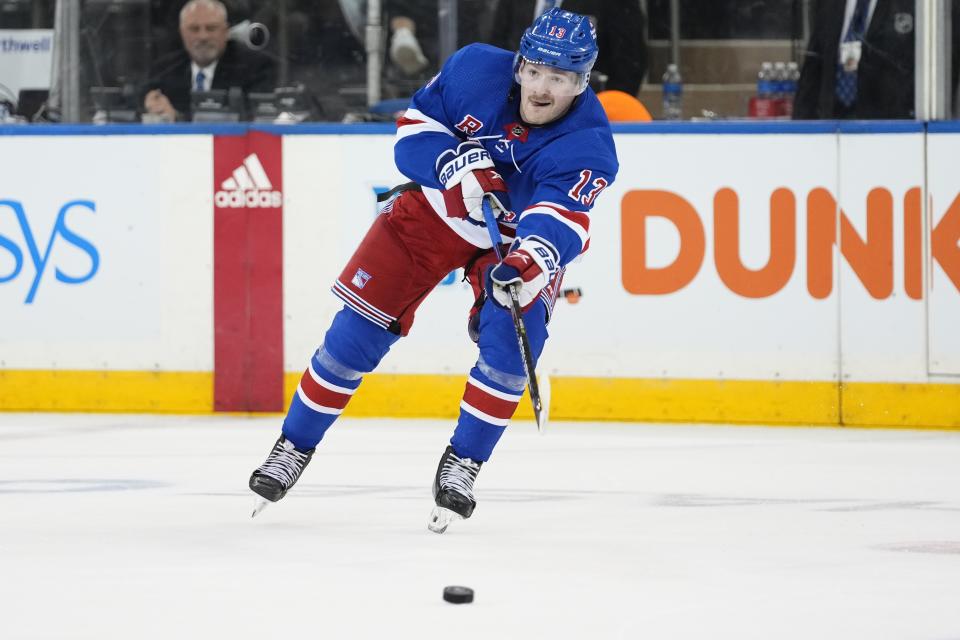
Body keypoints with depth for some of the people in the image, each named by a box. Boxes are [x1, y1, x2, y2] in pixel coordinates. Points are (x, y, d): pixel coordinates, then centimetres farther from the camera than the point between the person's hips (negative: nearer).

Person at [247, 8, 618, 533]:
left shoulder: (587, 144, -29)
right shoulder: (476, 69, -23)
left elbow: (559, 218, -44)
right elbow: (414, 125, -12)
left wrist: (530, 261, -64)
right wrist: (454, 164, -32)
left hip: (519, 238, -1)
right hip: (435, 208, 1)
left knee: (513, 333, -25)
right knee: (359, 327, -4)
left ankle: (462, 465, -8)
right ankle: (294, 446, 12)